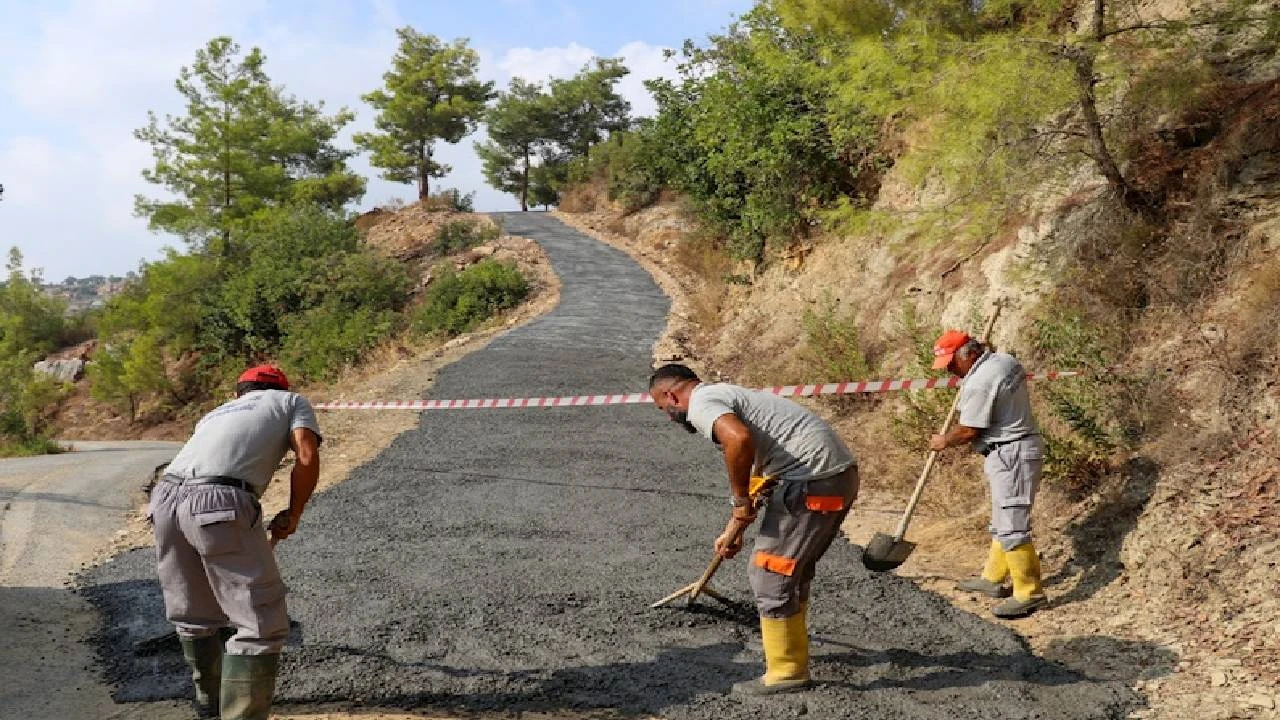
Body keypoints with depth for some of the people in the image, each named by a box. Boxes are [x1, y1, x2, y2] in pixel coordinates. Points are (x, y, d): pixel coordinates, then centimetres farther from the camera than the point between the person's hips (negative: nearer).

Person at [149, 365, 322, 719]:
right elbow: (307, 458, 3)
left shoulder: (216, 413, 37)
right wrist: (292, 515, 16)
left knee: (193, 617, 25)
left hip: (166, 498, 7)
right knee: (262, 626, 3)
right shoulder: (292, 401, 23)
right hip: (221, 505, -6)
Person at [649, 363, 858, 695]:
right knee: (796, 569, 24)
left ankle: (787, 672, 11)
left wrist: (741, 505, -15)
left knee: (770, 574, 1)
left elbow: (740, 440, -29)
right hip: (842, 472, 10)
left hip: (814, 480, -10)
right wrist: (734, 529, 37)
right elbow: (757, 473, 33)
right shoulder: (727, 395, 25)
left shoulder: (701, 403, -6)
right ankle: (792, 647, 39)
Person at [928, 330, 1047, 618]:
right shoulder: (1006, 360, 8)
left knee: (1011, 526, -9)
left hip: (1010, 454, -11)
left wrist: (943, 441, 2)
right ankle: (994, 578, 29)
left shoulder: (979, 382, -20)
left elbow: (968, 431, -16)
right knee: (1002, 521, 18)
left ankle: (1029, 593, -5)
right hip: (1016, 452, 11)